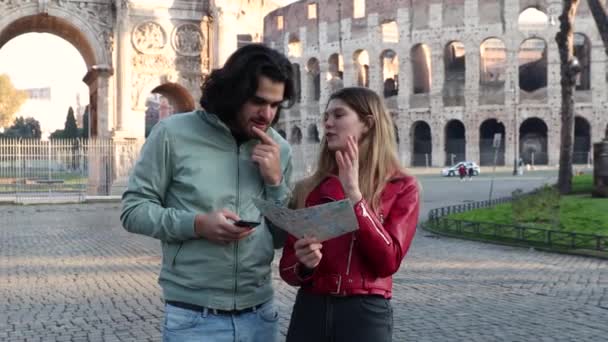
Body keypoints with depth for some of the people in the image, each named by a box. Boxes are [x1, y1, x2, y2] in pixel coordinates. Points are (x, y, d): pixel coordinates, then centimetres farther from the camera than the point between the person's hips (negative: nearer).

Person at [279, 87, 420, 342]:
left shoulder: (401, 187, -3)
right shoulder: (309, 189, 4)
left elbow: (388, 262, -14)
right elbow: (287, 266, 6)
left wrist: (354, 195, -17)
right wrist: (304, 264, -16)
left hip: (365, 314, -2)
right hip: (309, 311, 3)